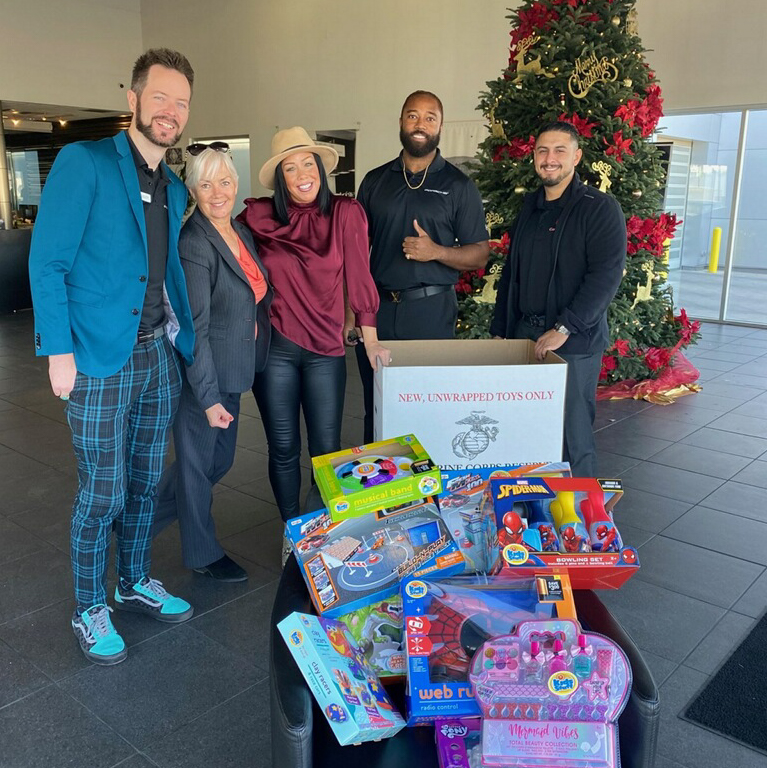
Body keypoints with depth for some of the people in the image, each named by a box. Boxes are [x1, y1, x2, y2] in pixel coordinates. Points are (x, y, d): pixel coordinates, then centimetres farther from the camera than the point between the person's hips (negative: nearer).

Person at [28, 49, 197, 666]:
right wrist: (59, 351, -15)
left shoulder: (174, 189, 12)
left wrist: (184, 339, 11)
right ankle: (90, 611, 22)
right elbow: (47, 263, -11)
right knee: (103, 492, 2)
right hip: (100, 360, -6)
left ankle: (136, 584, 35)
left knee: (145, 482, 16)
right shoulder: (84, 163, -8)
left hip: (157, 355, 6)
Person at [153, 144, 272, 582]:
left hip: (231, 371, 9)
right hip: (200, 376, -9)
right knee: (198, 462, 10)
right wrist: (209, 397, -21)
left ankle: (145, 519, 40)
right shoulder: (193, 245, -20)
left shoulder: (243, 232, 6)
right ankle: (203, 554, 31)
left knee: (220, 459, 20)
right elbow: (194, 329, -21)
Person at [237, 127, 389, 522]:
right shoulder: (259, 217, -1)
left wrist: (370, 339, -1)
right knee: (283, 450, 10)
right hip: (274, 347, 1)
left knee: (327, 449, 6)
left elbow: (358, 277, -1)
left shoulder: (345, 213, -3)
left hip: (326, 348, 0)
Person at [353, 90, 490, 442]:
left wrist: (436, 251, -17)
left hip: (431, 310, -2)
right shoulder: (375, 181, 10)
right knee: (376, 409, 8)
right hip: (378, 306, 2)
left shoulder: (458, 186, 3)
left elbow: (480, 254, 2)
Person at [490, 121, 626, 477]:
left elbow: (607, 274, -15)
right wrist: (499, 330, 15)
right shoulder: (529, 206, 16)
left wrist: (563, 328, -21)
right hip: (523, 334, 6)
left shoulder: (600, 208, -5)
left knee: (572, 434, -2)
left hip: (574, 342, -6)